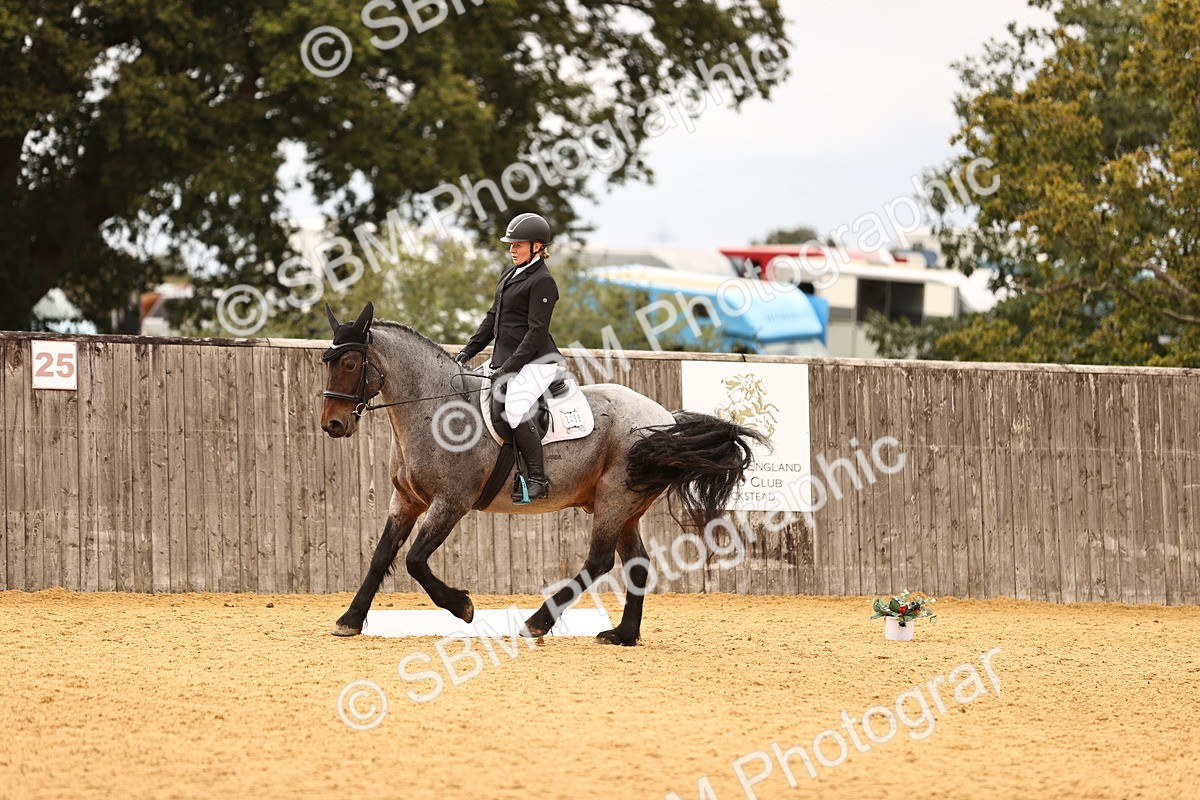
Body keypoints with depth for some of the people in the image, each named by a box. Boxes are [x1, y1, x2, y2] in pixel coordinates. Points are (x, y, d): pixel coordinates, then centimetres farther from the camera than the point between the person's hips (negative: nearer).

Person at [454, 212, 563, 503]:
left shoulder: (542, 281, -10)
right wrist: (468, 351, 15)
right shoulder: (511, 275, 18)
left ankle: (537, 480, -22)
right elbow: (493, 317, 23)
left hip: (535, 361, -10)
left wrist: (510, 367, -20)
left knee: (515, 407, -29)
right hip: (504, 361, 10)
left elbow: (536, 331, -16)